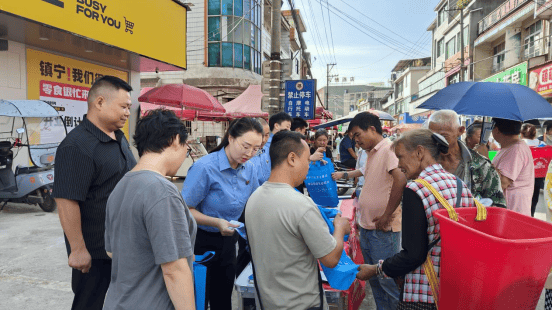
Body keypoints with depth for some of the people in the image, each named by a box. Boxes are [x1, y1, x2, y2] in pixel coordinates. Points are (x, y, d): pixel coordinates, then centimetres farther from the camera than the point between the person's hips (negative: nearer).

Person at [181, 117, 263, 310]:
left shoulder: (250, 169, -2)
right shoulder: (205, 167, -21)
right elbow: (186, 210, -18)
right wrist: (216, 223, -28)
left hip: (228, 241, 6)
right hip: (202, 241, -5)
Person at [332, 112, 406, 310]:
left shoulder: (388, 149, -15)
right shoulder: (372, 153, 14)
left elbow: (400, 179, -28)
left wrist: (386, 216, -23)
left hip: (383, 229, -9)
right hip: (367, 227, 9)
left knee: (388, 281, 1)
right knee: (374, 280, 18)